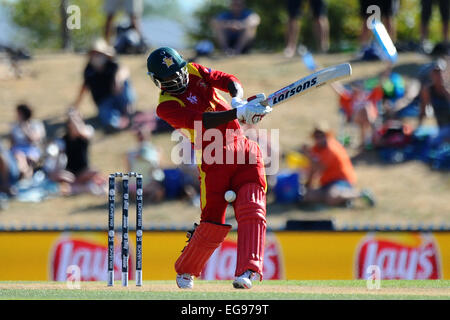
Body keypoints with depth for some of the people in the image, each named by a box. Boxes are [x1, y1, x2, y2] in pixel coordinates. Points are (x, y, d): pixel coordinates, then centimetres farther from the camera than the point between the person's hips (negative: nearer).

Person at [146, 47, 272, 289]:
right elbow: (201, 121, -23)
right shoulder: (166, 107, -8)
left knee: (251, 210, -15)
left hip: (243, 150, 5)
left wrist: (237, 99, -22)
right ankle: (185, 271, 20)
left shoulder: (194, 72, 12)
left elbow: (229, 80, 2)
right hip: (213, 160, -4)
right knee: (214, 225, -6)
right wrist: (238, 113, -35)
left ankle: (246, 271, -25)